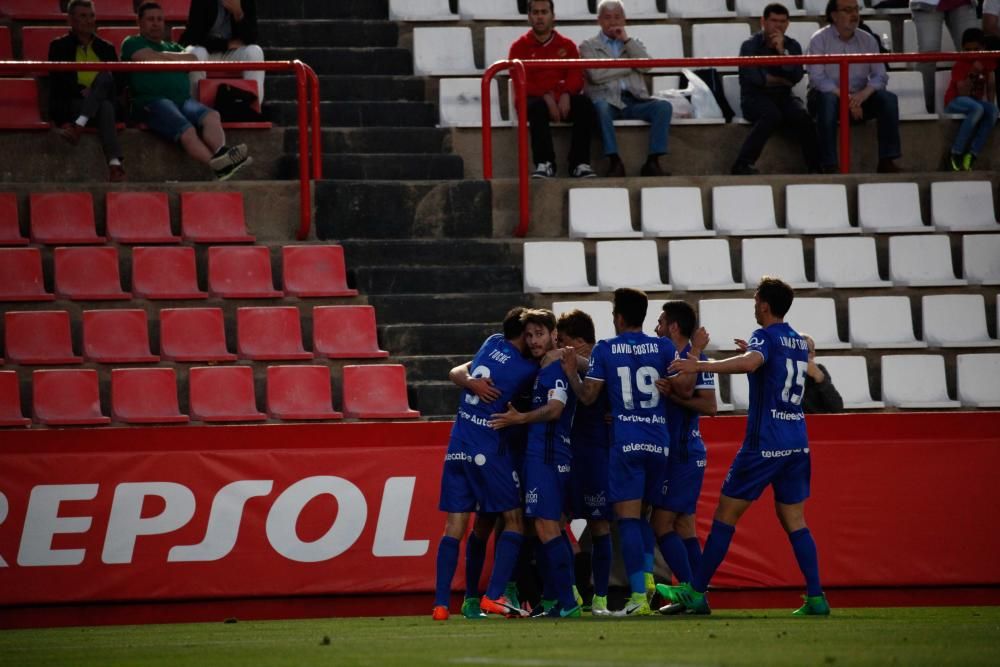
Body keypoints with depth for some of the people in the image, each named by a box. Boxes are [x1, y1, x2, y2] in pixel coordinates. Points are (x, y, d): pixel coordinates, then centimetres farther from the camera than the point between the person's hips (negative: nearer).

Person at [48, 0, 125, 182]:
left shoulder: (106, 48, 21)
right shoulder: (59, 47, 13)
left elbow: (119, 81, 12)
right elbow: (57, 81, -1)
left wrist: (94, 92, -9)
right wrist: (81, 91, -19)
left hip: (104, 101, 3)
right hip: (70, 104, -3)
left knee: (105, 76, -33)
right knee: (105, 106, -37)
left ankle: (79, 126, -50)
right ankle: (114, 163, -58)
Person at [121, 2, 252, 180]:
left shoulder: (173, 48, 34)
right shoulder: (132, 44, 16)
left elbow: (192, 59, 13)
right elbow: (152, 58, -4)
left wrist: (164, 58, 7)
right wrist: (178, 59, 5)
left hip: (183, 99, 5)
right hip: (153, 100, -5)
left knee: (211, 116, -28)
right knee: (186, 130, -32)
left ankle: (221, 154, -52)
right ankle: (219, 166, -49)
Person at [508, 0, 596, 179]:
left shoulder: (566, 45, 16)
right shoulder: (520, 47, 9)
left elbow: (576, 77, 4)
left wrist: (565, 94, -19)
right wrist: (546, 96, -20)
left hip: (563, 101, 2)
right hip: (533, 99, -2)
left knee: (585, 103, -29)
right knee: (537, 106, -38)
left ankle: (580, 164, -33)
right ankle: (544, 164, -44)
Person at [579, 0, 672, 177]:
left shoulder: (633, 44, 26)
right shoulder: (589, 46, 15)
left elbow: (646, 66, 4)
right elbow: (596, 75, -5)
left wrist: (626, 40, 3)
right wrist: (630, 66, 2)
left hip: (635, 101, 3)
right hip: (608, 100, -3)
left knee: (664, 106, -24)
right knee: (601, 107, -38)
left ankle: (652, 162, -29)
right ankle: (615, 161, -38)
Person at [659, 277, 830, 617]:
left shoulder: (765, 337, -9)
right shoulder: (799, 342, 15)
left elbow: (750, 363, -32)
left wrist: (701, 366, -35)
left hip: (764, 444, -7)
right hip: (797, 444, 7)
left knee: (726, 514, 0)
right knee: (794, 521, 8)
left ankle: (697, 592, 2)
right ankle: (816, 597, -3)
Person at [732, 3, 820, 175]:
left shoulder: (792, 46, 12)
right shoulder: (750, 46, 2)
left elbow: (796, 77, -4)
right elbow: (752, 77, -13)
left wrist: (782, 51, -12)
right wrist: (781, 80, -2)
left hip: (783, 96, 3)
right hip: (755, 97, -3)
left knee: (802, 115, -28)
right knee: (772, 114, -36)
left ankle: (815, 167, -29)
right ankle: (743, 164, -40)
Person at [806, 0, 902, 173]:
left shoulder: (867, 40, 7)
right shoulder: (819, 40, -5)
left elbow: (880, 76, -2)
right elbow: (817, 78, -17)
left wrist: (863, 95, -23)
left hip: (859, 98, 4)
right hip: (830, 94, -4)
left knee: (888, 99, -21)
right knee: (827, 99, -37)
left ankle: (886, 162, -21)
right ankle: (829, 167, -38)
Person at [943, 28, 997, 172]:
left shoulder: (987, 62, 4)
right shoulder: (960, 65, -13)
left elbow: (991, 86, 9)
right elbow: (963, 93, -22)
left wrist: (990, 104, -4)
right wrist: (973, 74, -32)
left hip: (976, 100, 5)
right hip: (956, 102, -5)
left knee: (993, 111, -29)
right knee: (977, 109, -38)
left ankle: (971, 155, -29)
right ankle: (955, 155, -33)